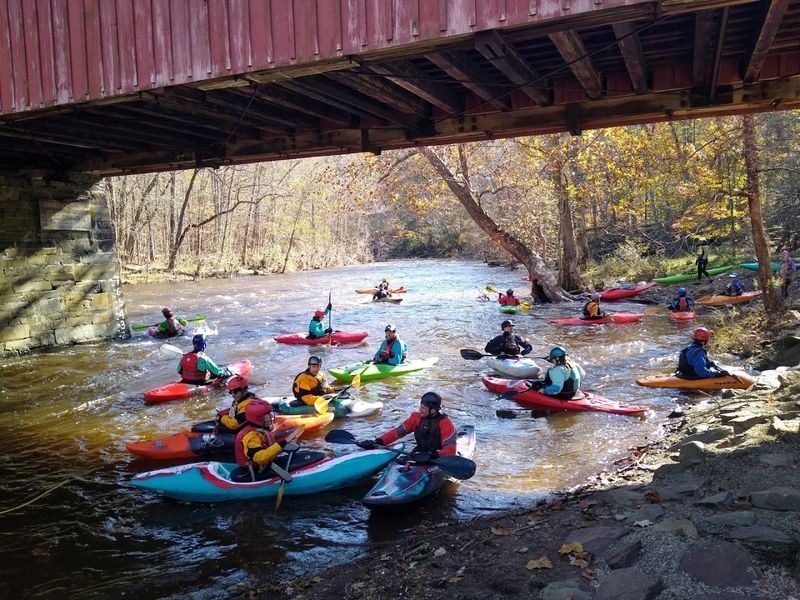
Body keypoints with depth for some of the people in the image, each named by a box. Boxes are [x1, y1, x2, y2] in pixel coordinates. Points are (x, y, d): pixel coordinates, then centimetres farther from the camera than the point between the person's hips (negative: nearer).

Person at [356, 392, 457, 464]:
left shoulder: (445, 424, -14)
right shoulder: (416, 418, 3)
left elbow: (450, 450, -22)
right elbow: (397, 432, 1)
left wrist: (432, 455, -39)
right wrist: (377, 442, -11)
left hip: (438, 461, -5)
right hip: (419, 457, 5)